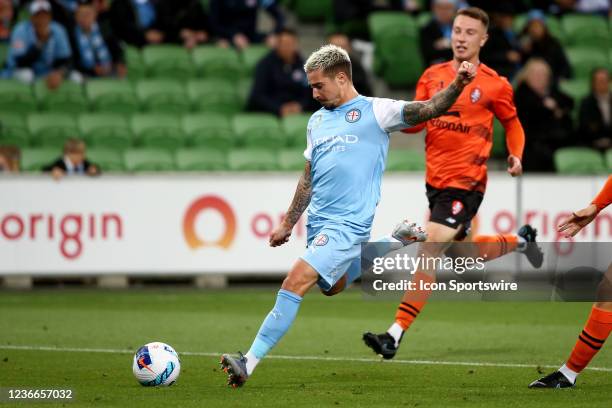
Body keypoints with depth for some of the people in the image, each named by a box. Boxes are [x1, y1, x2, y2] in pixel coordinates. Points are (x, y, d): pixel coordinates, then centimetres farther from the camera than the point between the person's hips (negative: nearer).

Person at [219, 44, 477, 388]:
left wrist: (458, 85, -31)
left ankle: (250, 363, -21)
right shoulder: (317, 120, 16)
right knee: (334, 285, 23)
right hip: (319, 224, 9)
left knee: (296, 282, -20)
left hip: (348, 224, -9)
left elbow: (430, 109, -13)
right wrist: (288, 225, 24)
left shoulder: (375, 111, -4)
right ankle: (395, 243, 39)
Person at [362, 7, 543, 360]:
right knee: (459, 253, 21)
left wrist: (516, 156, -5)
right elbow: (415, 122, 7)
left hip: (466, 182, -6)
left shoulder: (494, 85, -4)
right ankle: (520, 240, 48)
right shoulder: (433, 76, 7)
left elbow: (513, 122, 12)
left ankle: (396, 334, -16)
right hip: (435, 180, 6)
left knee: (430, 251, -16)